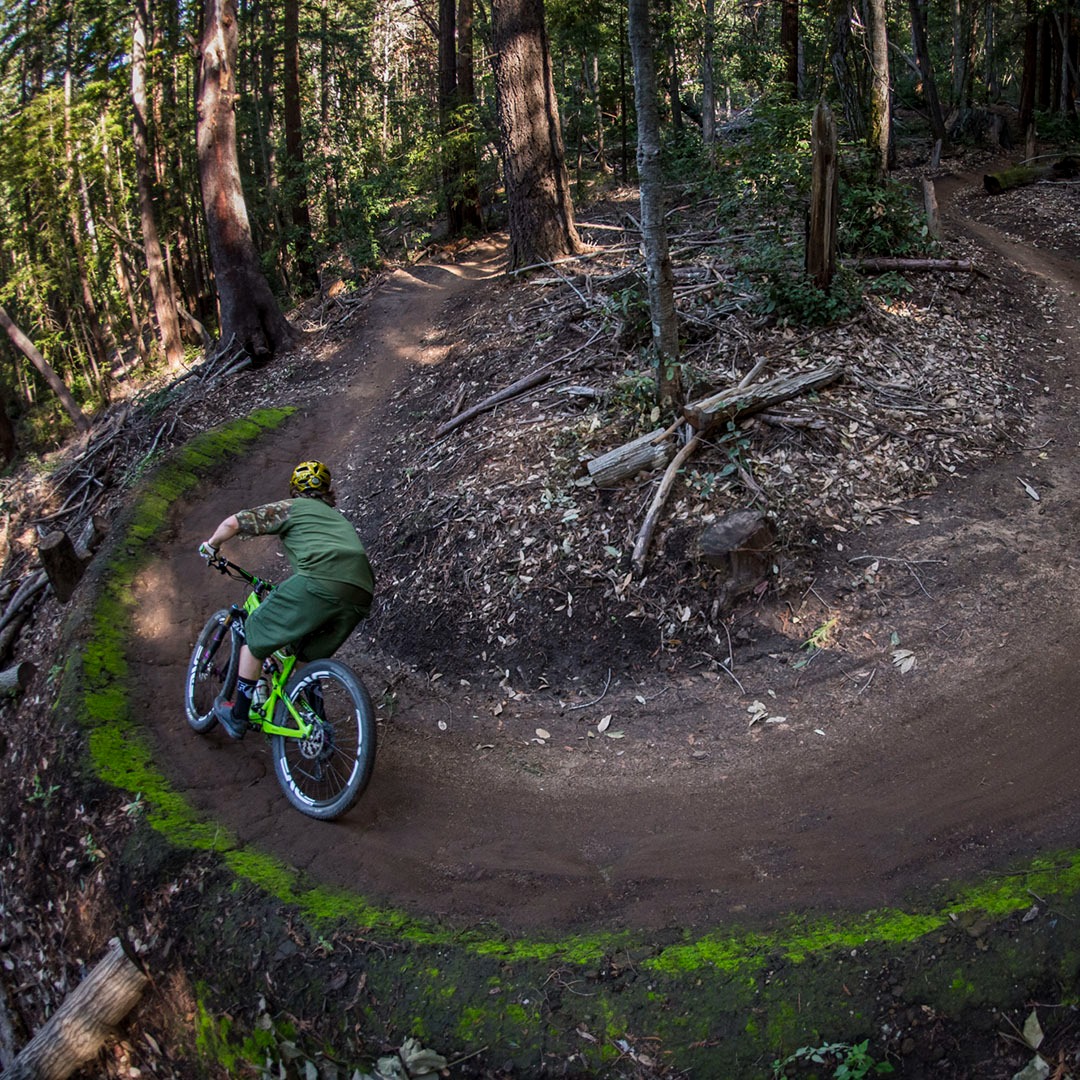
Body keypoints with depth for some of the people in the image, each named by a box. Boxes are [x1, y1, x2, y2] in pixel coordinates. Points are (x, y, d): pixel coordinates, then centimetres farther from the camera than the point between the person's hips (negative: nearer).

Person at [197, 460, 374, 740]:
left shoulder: (290, 507, 19)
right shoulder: (339, 517, 37)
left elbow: (234, 522, 12)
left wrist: (211, 545, 33)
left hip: (320, 581, -6)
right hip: (360, 594, 6)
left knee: (255, 635, 14)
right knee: (310, 657, 27)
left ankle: (237, 716, 18)